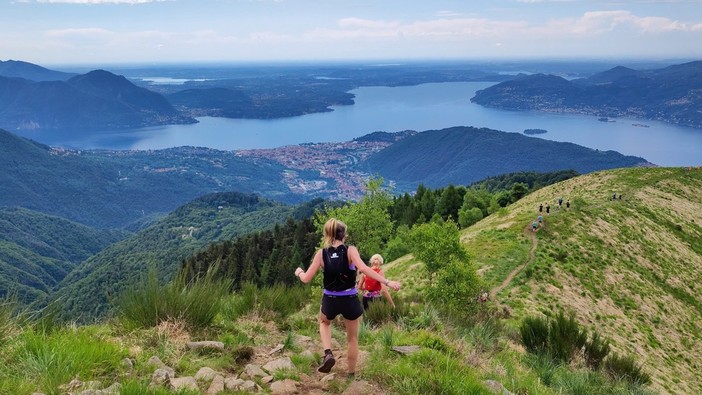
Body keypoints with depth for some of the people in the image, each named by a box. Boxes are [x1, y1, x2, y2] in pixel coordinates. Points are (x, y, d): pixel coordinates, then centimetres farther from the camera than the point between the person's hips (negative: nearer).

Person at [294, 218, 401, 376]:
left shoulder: (321, 253, -4)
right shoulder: (350, 250, -10)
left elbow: (306, 279, -3)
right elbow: (364, 269, -27)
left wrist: (299, 272, 19)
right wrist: (387, 282, -27)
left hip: (330, 300, 1)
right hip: (350, 300, -1)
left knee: (324, 322, 35)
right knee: (352, 339, 21)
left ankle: (328, 354, 12)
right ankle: (351, 374, 31)